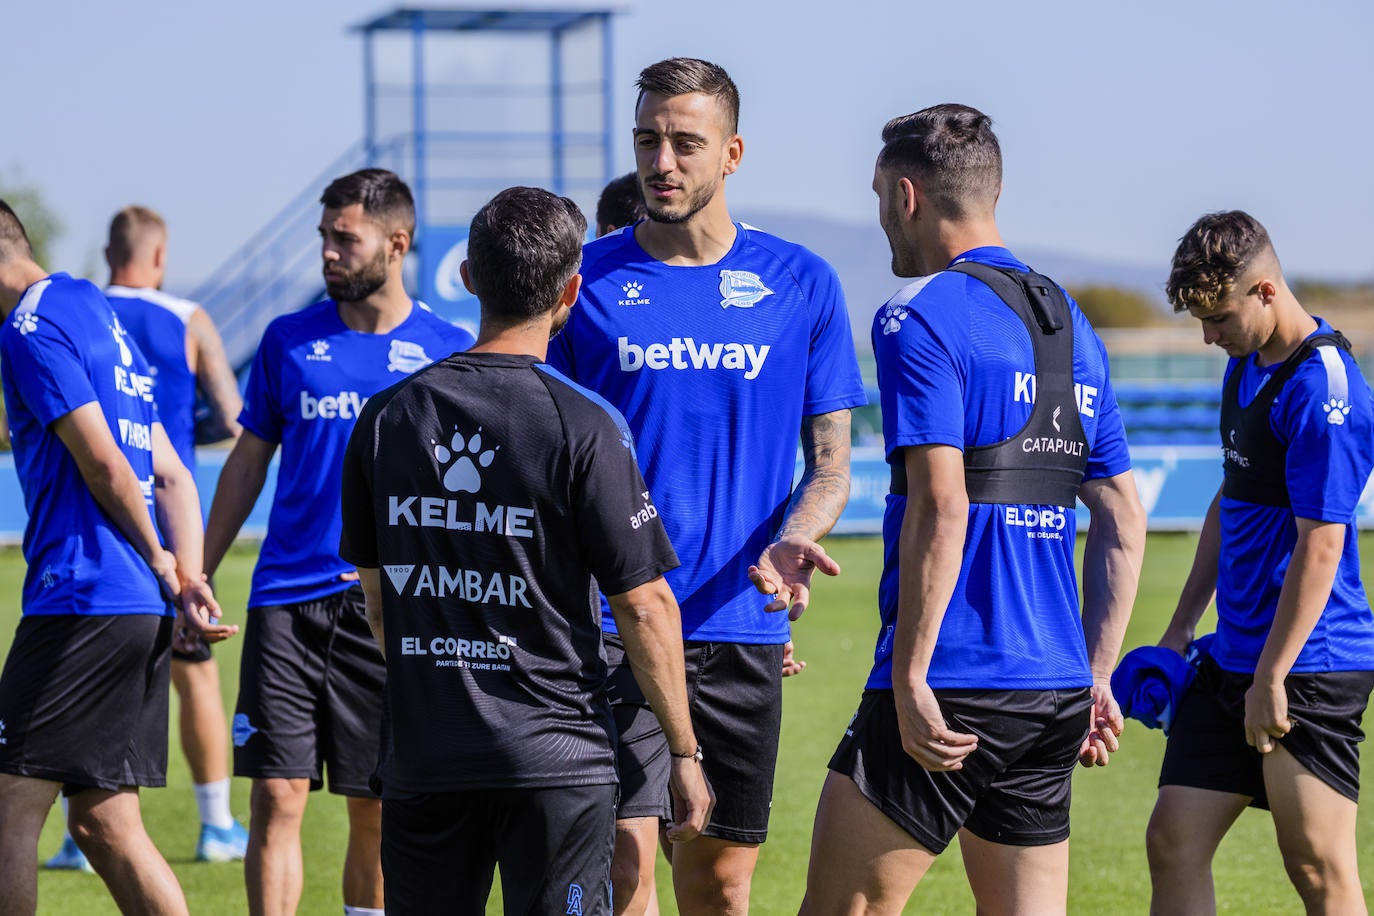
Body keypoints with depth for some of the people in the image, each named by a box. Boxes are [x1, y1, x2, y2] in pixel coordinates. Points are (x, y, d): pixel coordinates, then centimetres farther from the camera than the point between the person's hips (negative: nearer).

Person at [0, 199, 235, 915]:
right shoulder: (95, 313, 22)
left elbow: (103, 465, -14)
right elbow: (173, 478, 18)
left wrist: (163, 568, -1)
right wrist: (186, 581, 7)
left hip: (84, 598, -9)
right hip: (142, 610, 9)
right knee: (102, 823, 10)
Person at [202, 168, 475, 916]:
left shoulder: (448, 351, 2)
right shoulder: (288, 341, 7)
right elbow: (248, 463, 14)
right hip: (287, 599, 1)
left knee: (374, 812, 5)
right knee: (276, 797, -6)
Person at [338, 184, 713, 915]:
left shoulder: (386, 419, 4)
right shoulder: (584, 429, -11)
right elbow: (644, 607, -9)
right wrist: (684, 753, 0)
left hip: (423, 762, 4)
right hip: (556, 761, -4)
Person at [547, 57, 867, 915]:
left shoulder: (801, 284, 6)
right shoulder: (584, 280, 3)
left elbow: (831, 461, 7)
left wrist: (793, 539, -14)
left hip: (742, 630, 2)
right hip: (611, 626, -2)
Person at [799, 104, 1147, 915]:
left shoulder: (921, 317, -8)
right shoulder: (1071, 326, 17)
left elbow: (941, 507, -18)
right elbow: (1125, 522, 18)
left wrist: (909, 678, -18)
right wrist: (1096, 675, 20)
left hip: (951, 694, -8)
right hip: (1056, 691, 8)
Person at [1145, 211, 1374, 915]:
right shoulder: (1245, 367, 13)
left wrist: (1270, 679, -20)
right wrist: (1182, 627, 23)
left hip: (1308, 666, -9)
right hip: (1232, 660, 9)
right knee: (1175, 844, 5)